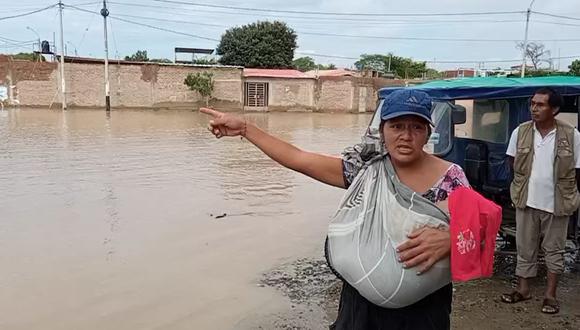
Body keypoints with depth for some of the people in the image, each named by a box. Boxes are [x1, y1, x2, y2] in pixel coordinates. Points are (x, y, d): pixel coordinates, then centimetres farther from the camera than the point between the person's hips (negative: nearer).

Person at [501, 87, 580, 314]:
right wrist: (525, 181, 10)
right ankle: (523, 289, 26)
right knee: (525, 247, 12)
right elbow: (512, 161, 11)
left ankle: (550, 294, 24)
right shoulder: (520, 132, -3)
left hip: (556, 203, -2)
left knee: (554, 249, 12)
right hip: (526, 201, 2)